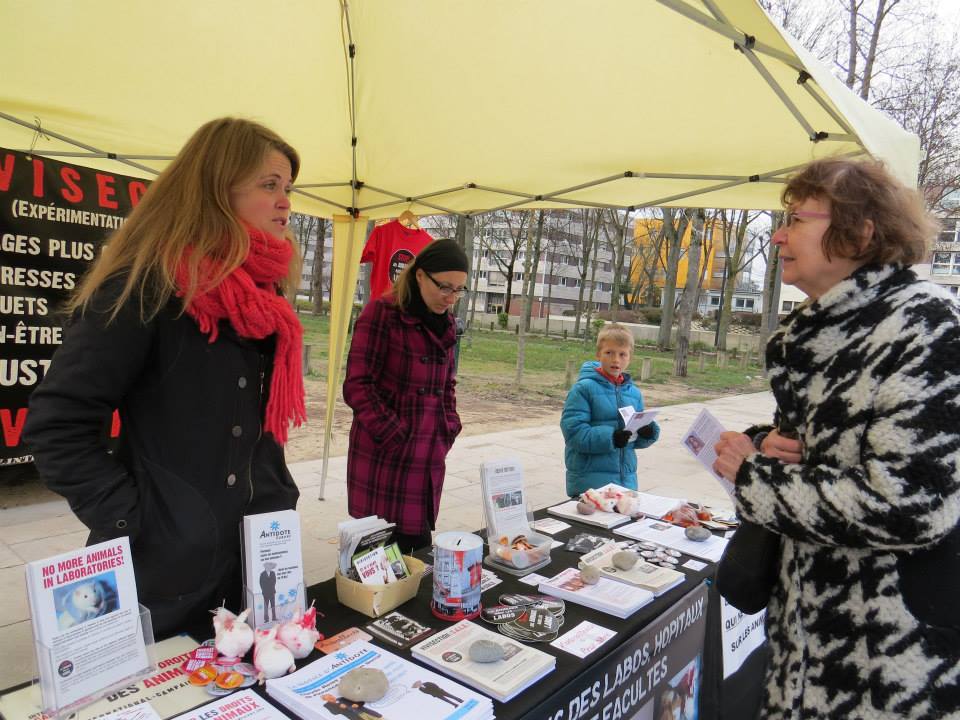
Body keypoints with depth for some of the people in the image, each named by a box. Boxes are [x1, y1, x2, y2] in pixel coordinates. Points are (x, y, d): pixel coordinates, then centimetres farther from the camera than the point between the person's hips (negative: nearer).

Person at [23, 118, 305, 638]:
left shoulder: (261, 294, 6)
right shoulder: (150, 284, -17)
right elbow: (56, 425, -17)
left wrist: (278, 503, 7)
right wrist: (132, 525, -18)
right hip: (165, 575, -7)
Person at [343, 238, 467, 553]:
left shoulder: (445, 322, 13)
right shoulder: (382, 312, -7)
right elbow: (357, 385, -11)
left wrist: (449, 430, 10)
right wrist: (394, 436, -12)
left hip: (429, 459, 6)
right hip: (385, 456, -6)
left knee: (418, 546, 8)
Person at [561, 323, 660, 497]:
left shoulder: (634, 393, 9)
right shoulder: (584, 388, -9)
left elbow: (637, 437, 14)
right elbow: (572, 429, -16)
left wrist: (648, 432, -8)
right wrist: (609, 438, -24)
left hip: (626, 478, 5)